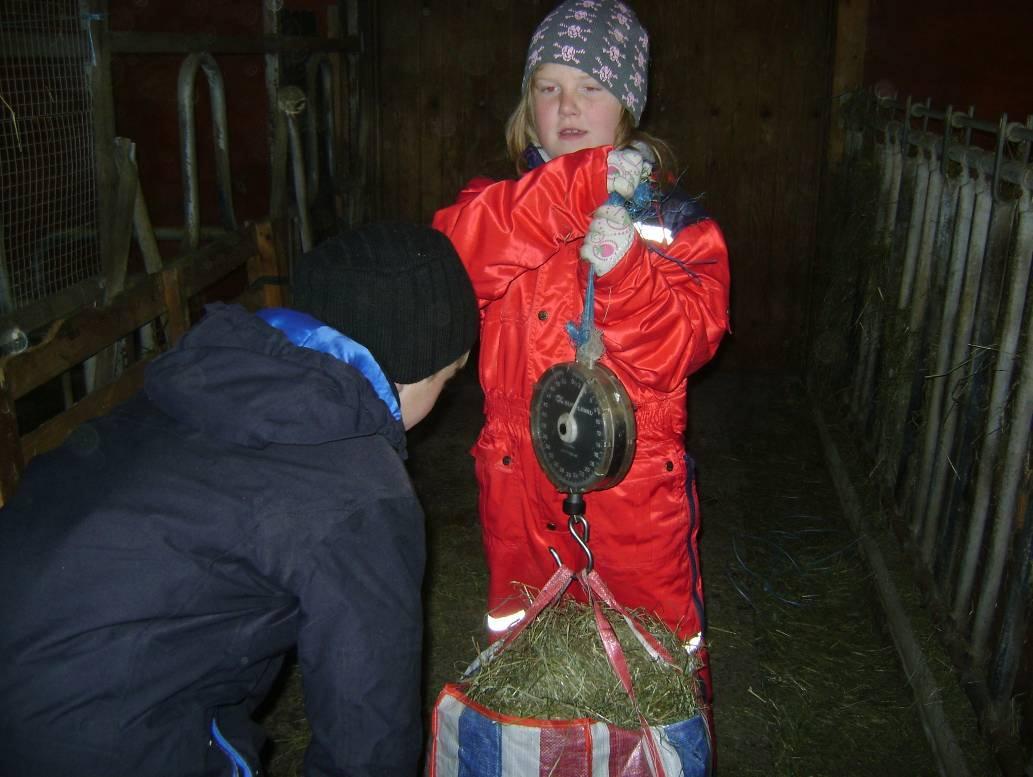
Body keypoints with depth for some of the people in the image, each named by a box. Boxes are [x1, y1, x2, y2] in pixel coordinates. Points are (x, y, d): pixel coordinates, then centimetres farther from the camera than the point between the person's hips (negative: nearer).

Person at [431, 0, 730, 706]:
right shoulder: (500, 204, 2)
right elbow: (451, 249, -23)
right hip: (521, 483, 2)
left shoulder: (676, 222, 0)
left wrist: (625, 266, -32)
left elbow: (688, 342, -15)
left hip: (638, 484, -1)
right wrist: (580, 185, -30)